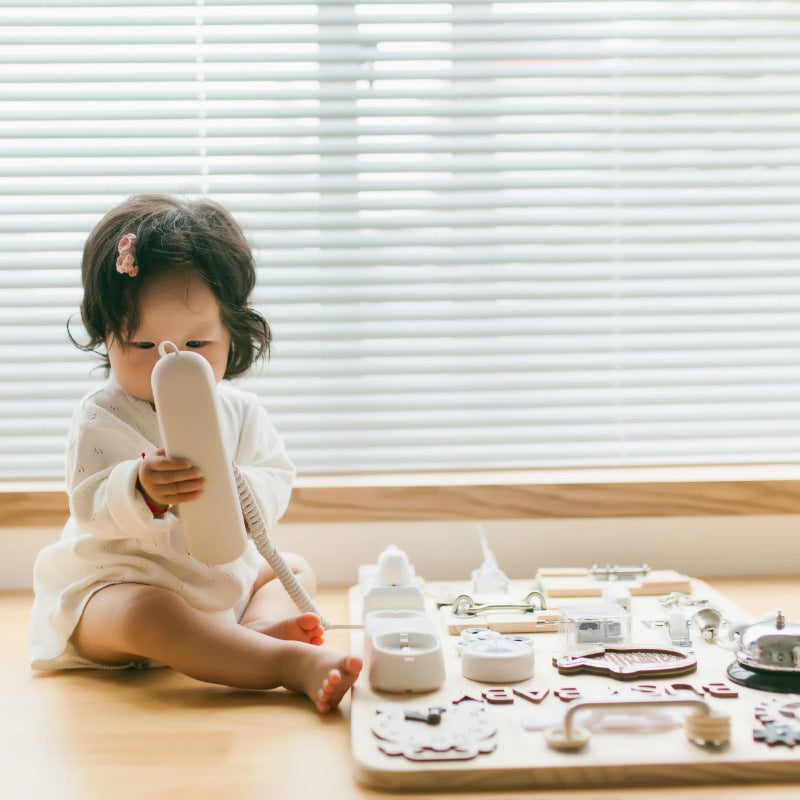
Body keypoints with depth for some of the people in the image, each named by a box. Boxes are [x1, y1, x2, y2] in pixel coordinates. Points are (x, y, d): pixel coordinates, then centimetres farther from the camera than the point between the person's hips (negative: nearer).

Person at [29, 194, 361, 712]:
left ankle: (261, 625, -20)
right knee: (145, 613, -39)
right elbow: (91, 508, -19)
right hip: (116, 585, -6)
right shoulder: (100, 418, -11)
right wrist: (141, 491, -42)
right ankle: (290, 664, -46)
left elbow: (277, 484, -6)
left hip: (224, 577, 7)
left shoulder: (239, 411, 3)